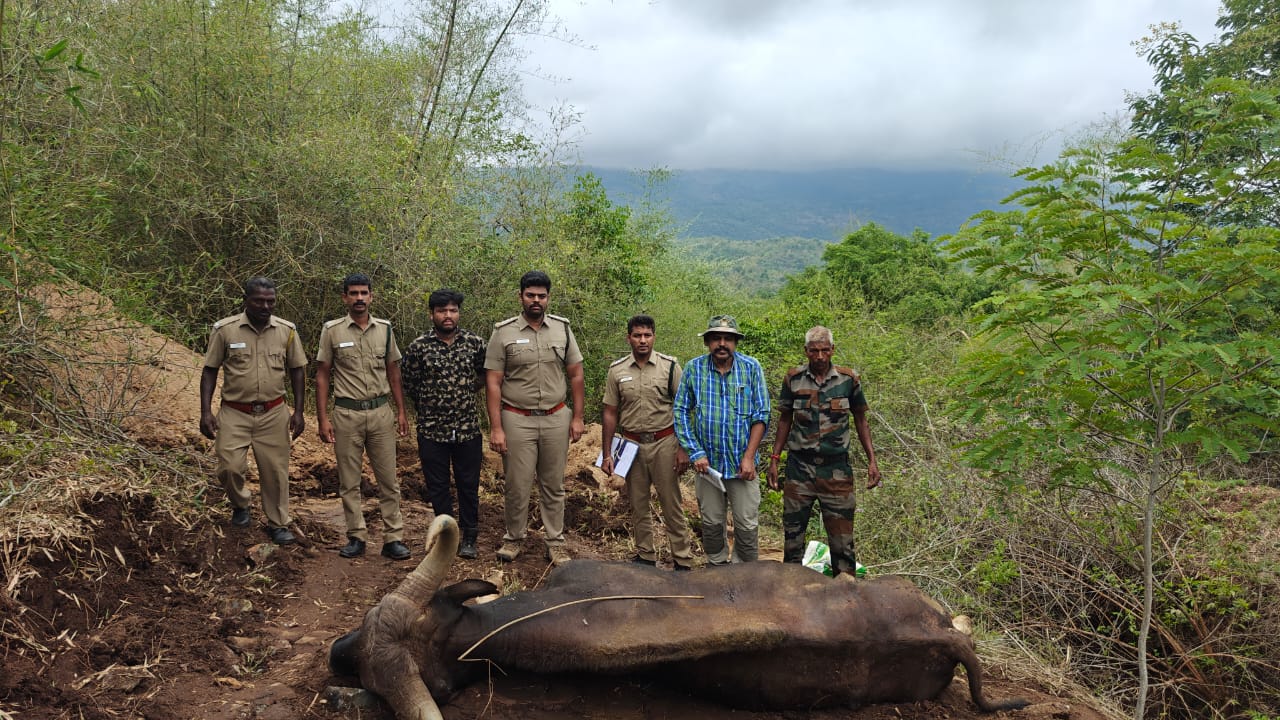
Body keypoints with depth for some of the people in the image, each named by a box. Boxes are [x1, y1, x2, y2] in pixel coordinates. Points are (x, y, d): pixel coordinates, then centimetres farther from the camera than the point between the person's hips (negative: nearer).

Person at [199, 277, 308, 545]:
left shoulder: (287, 330, 0)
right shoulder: (225, 329, -6)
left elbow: (297, 371, 7)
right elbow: (209, 371, 0)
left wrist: (298, 412, 3)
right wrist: (206, 412, -6)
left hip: (273, 414, 1)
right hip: (234, 414, -1)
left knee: (275, 471, 5)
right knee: (230, 467, -6)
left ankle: (278, 525, 21)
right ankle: (240, 505, 26)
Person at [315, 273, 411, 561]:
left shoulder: (385, 329, 5)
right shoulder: (332, 330, -2)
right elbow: (322, 376, 1)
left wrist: (401, 411, 6)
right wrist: (322, 419, -4)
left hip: (381, 412, 2)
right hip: (346, 414, -1)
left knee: (388, 479, 3)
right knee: (349, 481, 7)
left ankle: (393, 538, 9)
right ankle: (356, 537, 18)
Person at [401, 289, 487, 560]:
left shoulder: (475, 342, -1)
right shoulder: (418, 347, -4)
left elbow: (486, 374, 13)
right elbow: (409, 385, 6)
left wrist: (465, 392, 4)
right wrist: (429, 407, 9)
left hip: (468, 428, 1)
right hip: (432, 430, -1)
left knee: (469, 486, 9)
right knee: (438, 488, 10)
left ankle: (469, 538, 24)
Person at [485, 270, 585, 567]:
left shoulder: (562, 328, 3)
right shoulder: (503, 332, -5)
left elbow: (575, 375, 8)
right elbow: (493, 382, -6)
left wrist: (577, 417, 3)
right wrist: (495, 428, -11)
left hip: (556, 419, 2)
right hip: (517, 420, -2)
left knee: (553, 485, 11)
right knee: (517, 485, 5)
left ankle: (555, 541, 22)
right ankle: (514, 538, 23)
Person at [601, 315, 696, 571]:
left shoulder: (670, 366, -5)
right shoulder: (617, 370, 1)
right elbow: (611, 413, 5)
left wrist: (683, 448, -9)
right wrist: (607, 453, 3)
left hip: (664, 443, -2)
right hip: (632, 444, 3)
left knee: (672, 505, 3)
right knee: (638, 505, 12)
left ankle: (683, 561, 12)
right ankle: (645, 556, 26)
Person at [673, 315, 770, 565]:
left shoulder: (751, 367, -4)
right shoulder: (693, 368, -3)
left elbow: (761, 415, -4)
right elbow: (681, 412, -1)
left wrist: (749, 457, -10)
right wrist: (695, 453, -8)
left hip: (742, 463, -1)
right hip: (708, 462, 1)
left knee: (747, 524, 4)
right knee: (712, 523, 13)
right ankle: (717, 566, 32)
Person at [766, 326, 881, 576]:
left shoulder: (848, 379, -2)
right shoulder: (793, 379, -2)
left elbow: (860, 420, 7)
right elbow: (785, 420, 8)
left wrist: (872, 460, 2)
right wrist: (774, 459, 3)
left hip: (836, 469, -1)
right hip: (799, 467, 1)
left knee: (841, 535, 5)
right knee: (792, 531, 9)